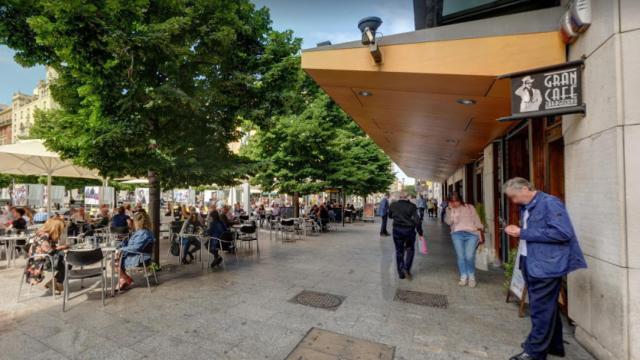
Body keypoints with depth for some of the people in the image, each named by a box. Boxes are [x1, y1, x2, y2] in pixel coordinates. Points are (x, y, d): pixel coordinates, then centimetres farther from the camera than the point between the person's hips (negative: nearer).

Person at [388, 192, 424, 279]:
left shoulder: (393, 205, -1)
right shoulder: (412, 206, -9)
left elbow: (390, 216, 15)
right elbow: (417, 220, -14)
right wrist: (420, 233, -6)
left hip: (397, 230, 2)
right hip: (409, 230, -2)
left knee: (399, 251, 13)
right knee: (410, 249, 20)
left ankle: (401, 273, 17)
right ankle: (406, 268, 6)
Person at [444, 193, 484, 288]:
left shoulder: (470, 207, 15)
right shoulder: (450, 210, 16)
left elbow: (477, 220, 12)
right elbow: (448, 222, 1)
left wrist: (480, 232, 2)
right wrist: (450, 209, -3)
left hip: (472, 233, -1)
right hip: (457, 234, 1)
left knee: (469, 256, -14)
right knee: (460, 256, -12)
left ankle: (471, 277, 6)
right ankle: (463, 277, 2)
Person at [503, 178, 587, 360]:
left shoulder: (550, 203, -15)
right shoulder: (526, 207, 10)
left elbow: (563, 233, -23)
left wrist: (523, 233, -22)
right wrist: (517, 231, 1)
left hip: (545, 266, -9)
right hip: (531, 264, 9)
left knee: (541, 309, 2)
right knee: (545, 308, 21)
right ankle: (553, 345, 37)